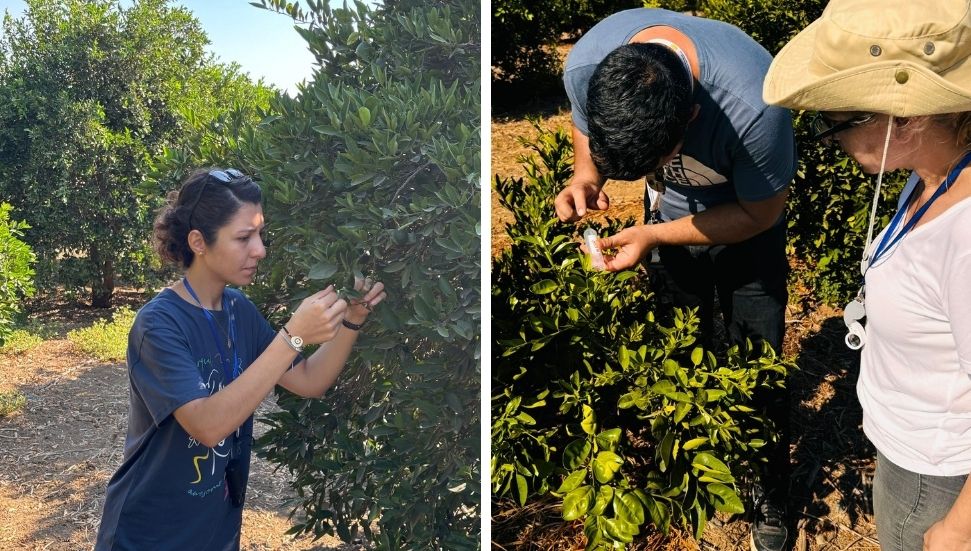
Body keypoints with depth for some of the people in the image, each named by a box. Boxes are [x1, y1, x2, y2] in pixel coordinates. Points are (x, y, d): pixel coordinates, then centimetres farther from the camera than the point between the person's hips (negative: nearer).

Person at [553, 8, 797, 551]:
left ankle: (771, 496, 29)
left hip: (745, 226, -3)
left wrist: (655, 237, -33)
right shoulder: (586, 63, -32)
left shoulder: (753, 104, -42)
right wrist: (584, 179, -29)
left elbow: (760, 212, -24)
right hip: (667, 218, 3)